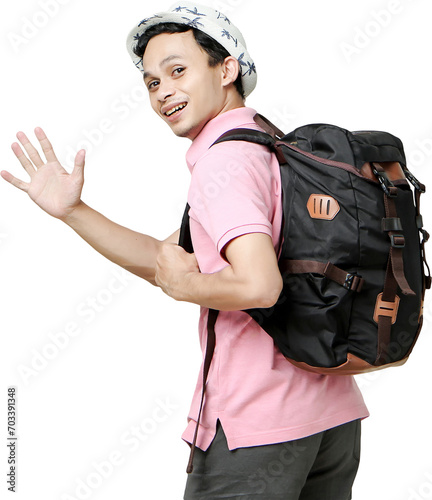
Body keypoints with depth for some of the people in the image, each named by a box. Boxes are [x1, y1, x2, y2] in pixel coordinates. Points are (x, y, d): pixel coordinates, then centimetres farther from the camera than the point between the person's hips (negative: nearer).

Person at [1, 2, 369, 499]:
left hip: (257, 426, -9)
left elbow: (258, 285, -32)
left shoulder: (225, 160, -16)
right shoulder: (272, 148, 13)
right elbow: (175, 263, 15)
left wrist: (183, 284, -12)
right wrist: (72, 211, 10)